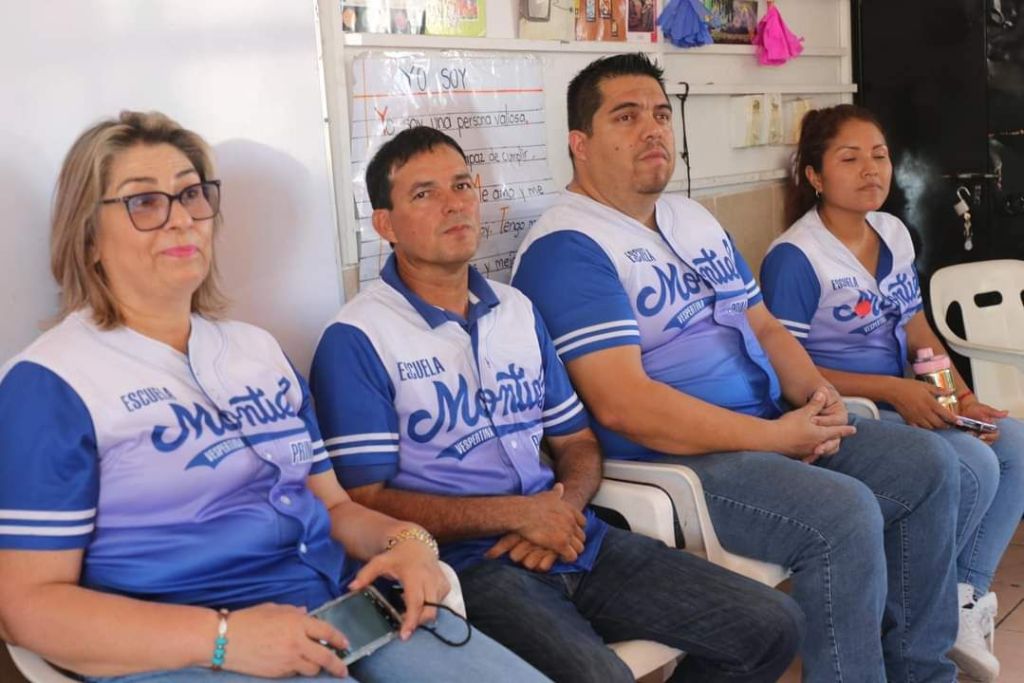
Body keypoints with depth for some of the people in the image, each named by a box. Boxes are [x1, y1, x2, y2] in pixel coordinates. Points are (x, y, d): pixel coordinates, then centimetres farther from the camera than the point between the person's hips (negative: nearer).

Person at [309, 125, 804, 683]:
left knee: (770, 625, 1)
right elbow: (367, 503, -10)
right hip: (465, 564, -6)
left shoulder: (517, 310, 16)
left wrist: (565, 506, -5)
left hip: (568, 538, 7)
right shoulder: (355, 340, -6)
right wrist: (516, 514, -15)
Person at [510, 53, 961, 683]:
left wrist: (818, 394, -2)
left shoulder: (694, 219, 17)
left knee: (928, 464, 4)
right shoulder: (566, 248, -15)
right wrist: (773, 435, -20)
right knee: (844, 514, -27)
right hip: (669, 462, -10)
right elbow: (624, 405, -24)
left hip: (776, 431, 10)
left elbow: (763, 326, 20)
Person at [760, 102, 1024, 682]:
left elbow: (918, 330, 13)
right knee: (973, 466, -21)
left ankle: (966, 597, 3)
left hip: (906, 403, 8)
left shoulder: (895, 233, 9)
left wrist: (965, 397, -3)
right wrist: (894, 390, -21)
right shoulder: (795, 257, -16)